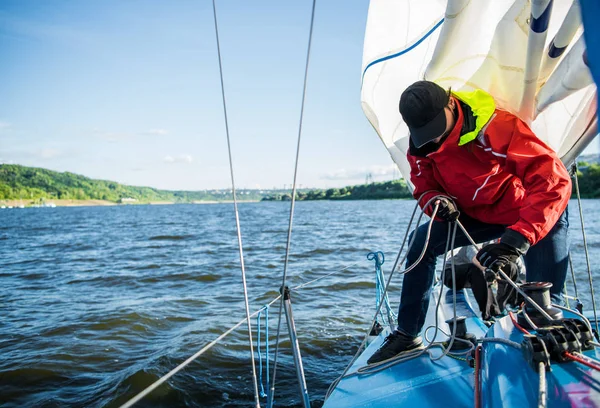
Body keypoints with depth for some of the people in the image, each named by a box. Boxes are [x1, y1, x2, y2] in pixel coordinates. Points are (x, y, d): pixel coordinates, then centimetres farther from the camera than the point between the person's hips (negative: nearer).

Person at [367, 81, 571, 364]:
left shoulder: (497, 127, -34)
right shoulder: (421, 146, -13)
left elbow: (555, 181, -39)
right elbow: (425, 187, -1)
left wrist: (518, 238, -51)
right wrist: (436, 201, -27)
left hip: (532, 215, -5)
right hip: (477, 214, 5)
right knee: (422, 240, -10)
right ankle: (407, 335, -2)